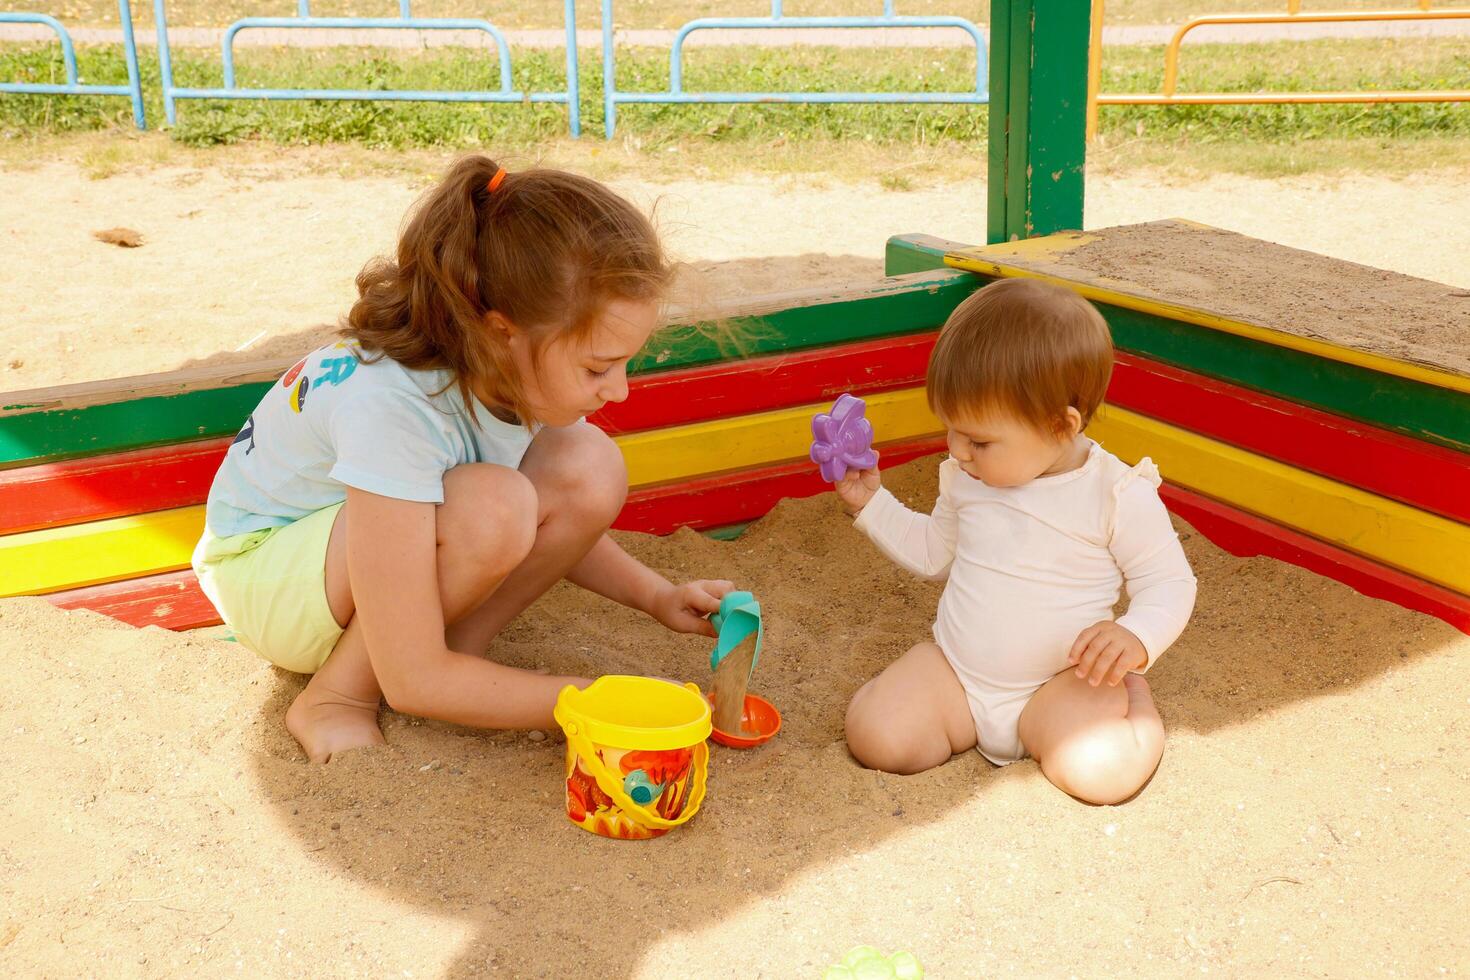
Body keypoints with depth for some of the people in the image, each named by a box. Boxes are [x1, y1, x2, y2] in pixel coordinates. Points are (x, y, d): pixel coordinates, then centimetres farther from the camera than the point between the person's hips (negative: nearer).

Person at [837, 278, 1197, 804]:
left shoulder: (1119, 495, -13)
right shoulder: (963, 477, 2)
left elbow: (1170, 583, -5)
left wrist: (1136, 637, -25)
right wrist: (871, 503, 8)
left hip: (1060, 683, -3)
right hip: (954, 670, 3)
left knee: (1107, 771, -29)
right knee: (875, 736, -20)